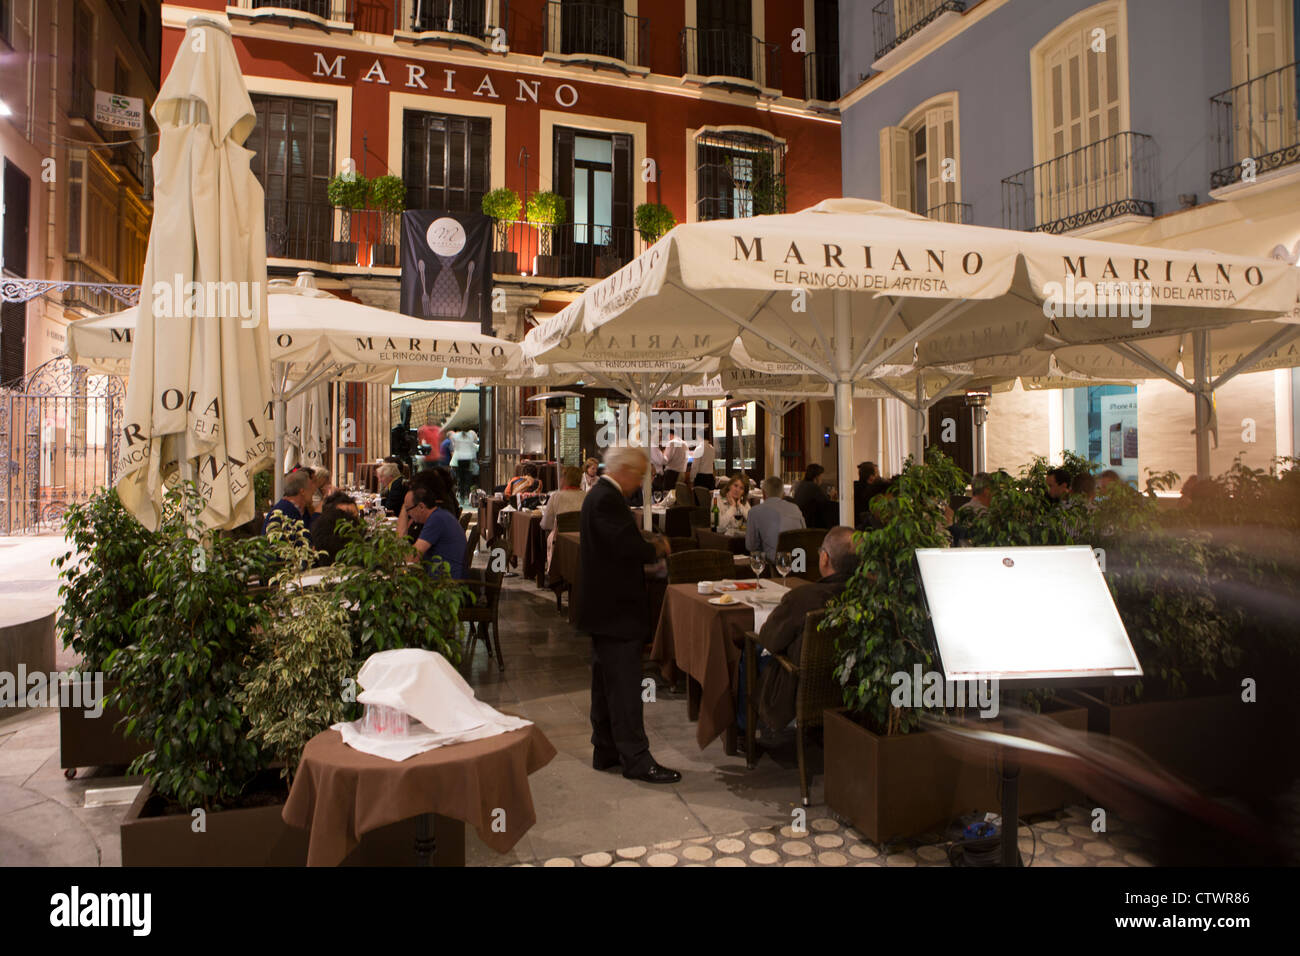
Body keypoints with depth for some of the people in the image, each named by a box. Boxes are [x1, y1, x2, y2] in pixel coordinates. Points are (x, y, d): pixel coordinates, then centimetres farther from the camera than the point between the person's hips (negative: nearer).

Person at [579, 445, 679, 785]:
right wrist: (656, 549, -9)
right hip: (615, 607, -11)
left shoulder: (600, 495, 15)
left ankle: (606, 751, 26)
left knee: (606, 683, 16)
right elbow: (628, 545, -27)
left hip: (605, 606, 11)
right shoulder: (607, 499, -18)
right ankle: (635, 759, 2)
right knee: (624, 684, -5)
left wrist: (648, 547, 4)